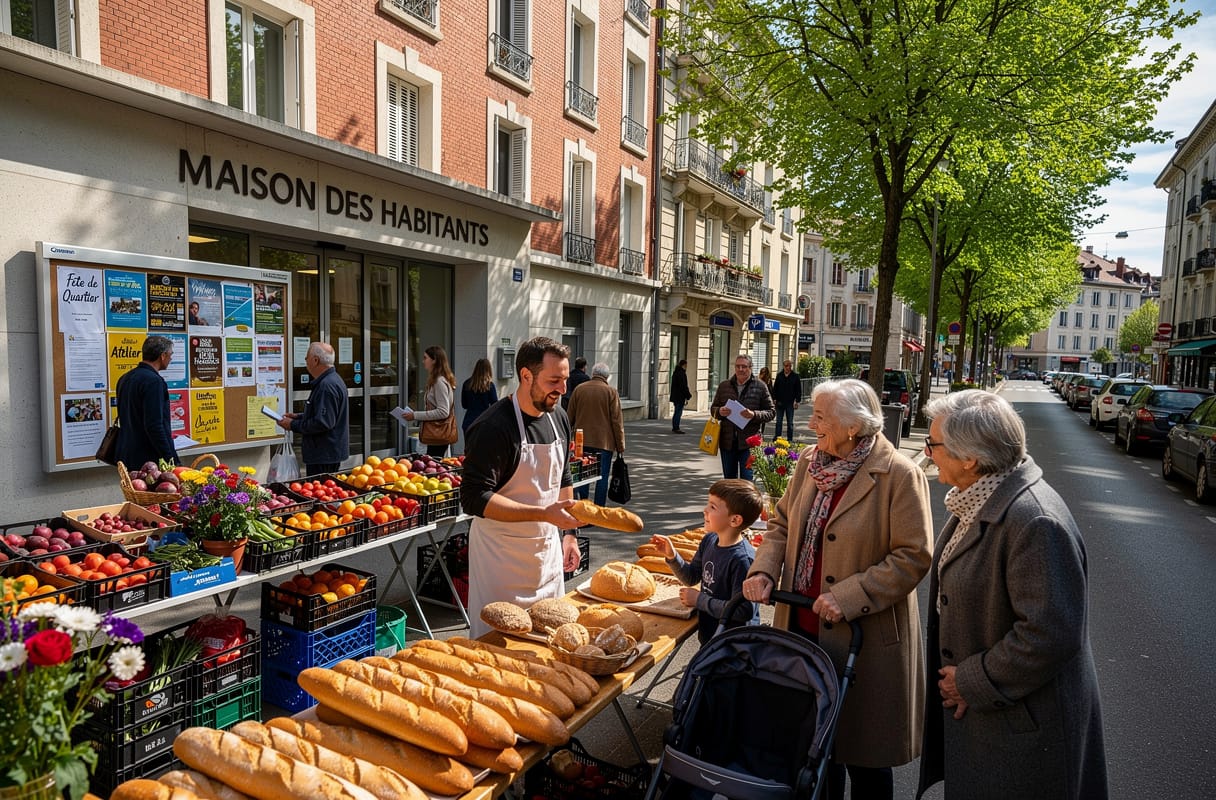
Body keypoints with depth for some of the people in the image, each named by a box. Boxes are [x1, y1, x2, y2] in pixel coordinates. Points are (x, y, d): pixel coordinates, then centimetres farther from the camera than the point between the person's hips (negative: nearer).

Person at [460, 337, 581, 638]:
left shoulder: (558, 417, 4)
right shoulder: (494, 427, -21)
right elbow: (474, 499, -25)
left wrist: (568, 533, 14)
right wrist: (544, 514, -30)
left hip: (548, 550, 7)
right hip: (503, 556, -7)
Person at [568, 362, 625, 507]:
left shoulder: (579, 389, 3)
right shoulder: (611, 392, -4)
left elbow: (570, 418, 7)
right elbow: (617, 422, -5)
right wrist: (620, 446, 1)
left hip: (582, 441, 3)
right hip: (604, 442, -2)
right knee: (602, 477, 4)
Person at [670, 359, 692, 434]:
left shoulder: (675, 372, 14)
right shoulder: (681, 373, -17)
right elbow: (683, 386, -20)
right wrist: (688, 395, -11)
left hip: (675, 396, 10)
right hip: (680, 396, -10)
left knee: (676, 412, 16)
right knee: (679, 412, -5)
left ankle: (674, 428, 22)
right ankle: (676, 428, -4)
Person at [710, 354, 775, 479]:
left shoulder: (760, 387, 1)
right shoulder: (724, 386, 9)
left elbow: (770, 412, 1)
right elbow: (713, 408, 16)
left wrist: (754, 415, -18)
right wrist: (719, 412, -8)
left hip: (749, 442, -3)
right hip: (727, 441, 4)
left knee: (747, 480, -5)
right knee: (729, 478, 13)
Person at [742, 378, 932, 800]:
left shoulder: (900, 475, -16)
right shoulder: (809, 462, 3)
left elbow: (914, 556, -17)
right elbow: (782, 523, 11)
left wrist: (848, 597, -23)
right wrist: (764, 569, -6)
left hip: (863, 636, -6)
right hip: (802, 625, 6)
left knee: (862, 750, 13)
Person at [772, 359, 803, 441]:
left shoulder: (795, 376, 0)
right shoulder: (779, 375, 5)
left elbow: (798, 390, 1)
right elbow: (775, 388, 9)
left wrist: (797, 401, -6)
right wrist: (774, 399, 1)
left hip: (790, 403, -1)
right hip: (780, 402, 1)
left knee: (790, 423, 7)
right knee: (778, 422, 5)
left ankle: (790, 439, 12)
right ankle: (776, 437, 10)